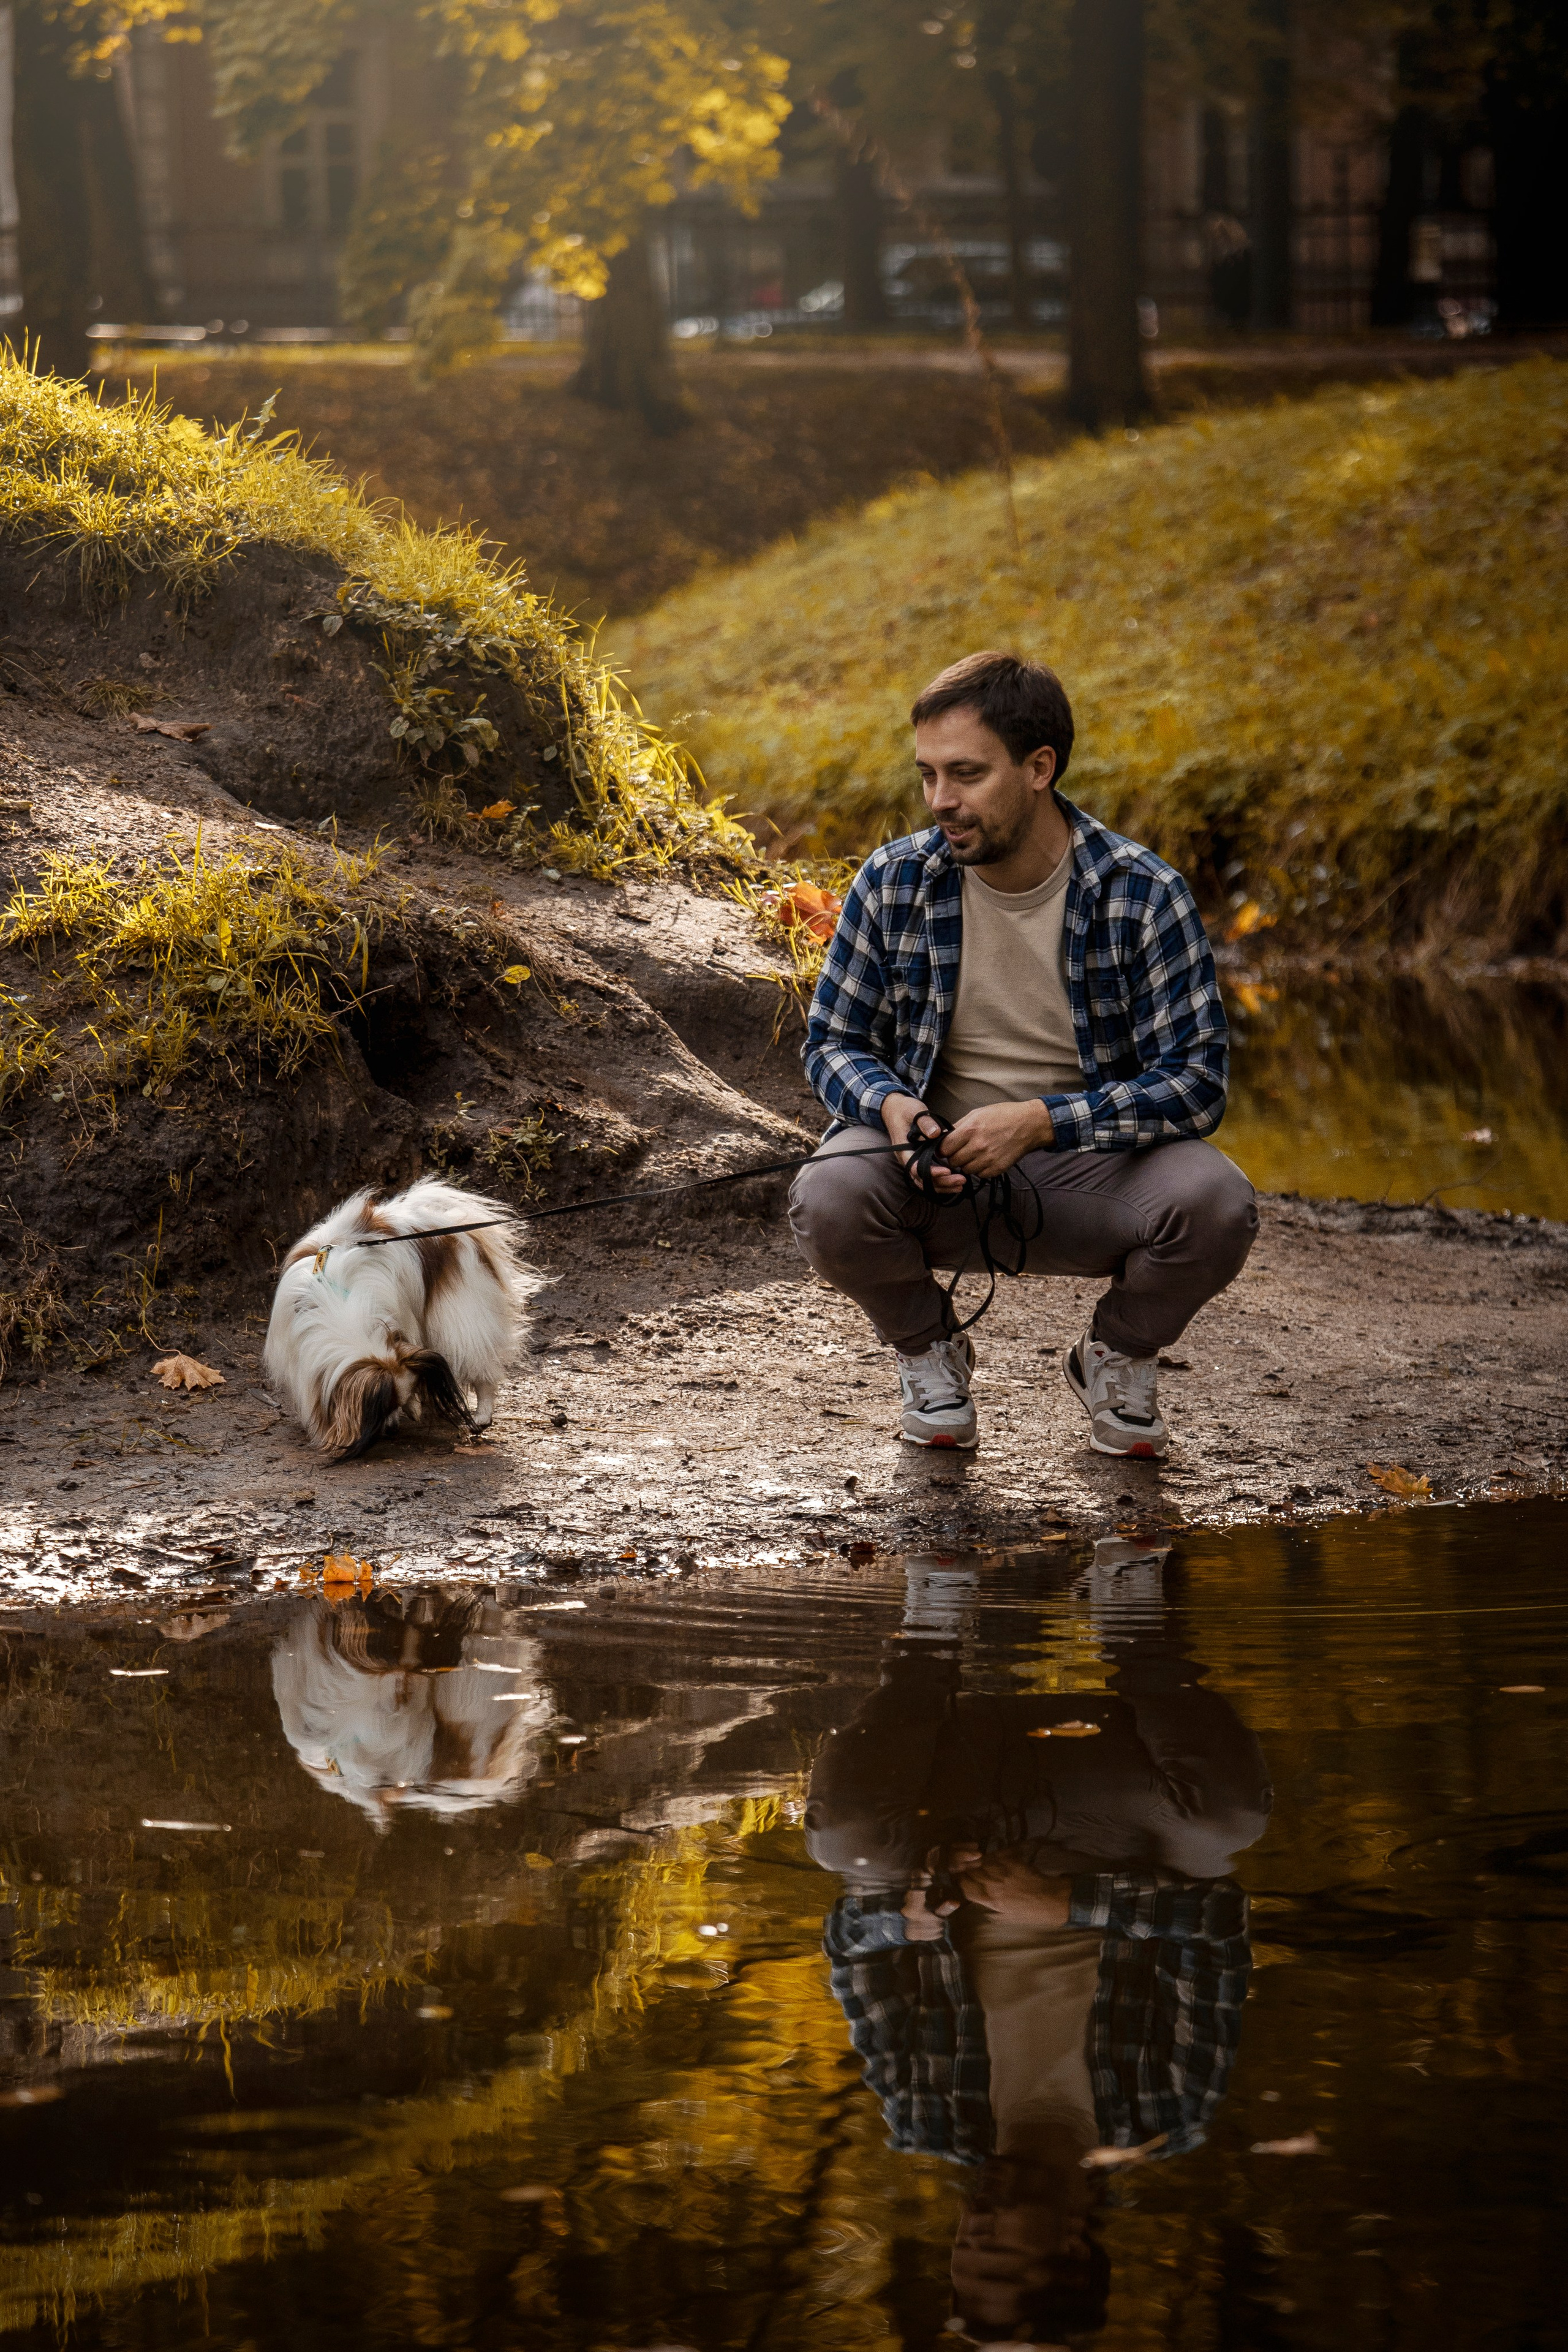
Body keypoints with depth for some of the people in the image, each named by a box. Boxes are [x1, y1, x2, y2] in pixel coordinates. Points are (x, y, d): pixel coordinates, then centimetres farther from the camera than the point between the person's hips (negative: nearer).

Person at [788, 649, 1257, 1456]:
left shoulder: (1145, 895, -11)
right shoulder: (895, 882, -4)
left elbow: (1197, 1083, -14)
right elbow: (833, 1042, 5)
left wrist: (1040, 1122, -27)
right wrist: (890, 1104, -19)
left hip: (1086, 1164, -1)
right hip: (936, 1167, 1)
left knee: (1214, 1203, -31)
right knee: (828, 1199, -32)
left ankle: (1119, 1357, 5)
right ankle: (929, 1349, 4)